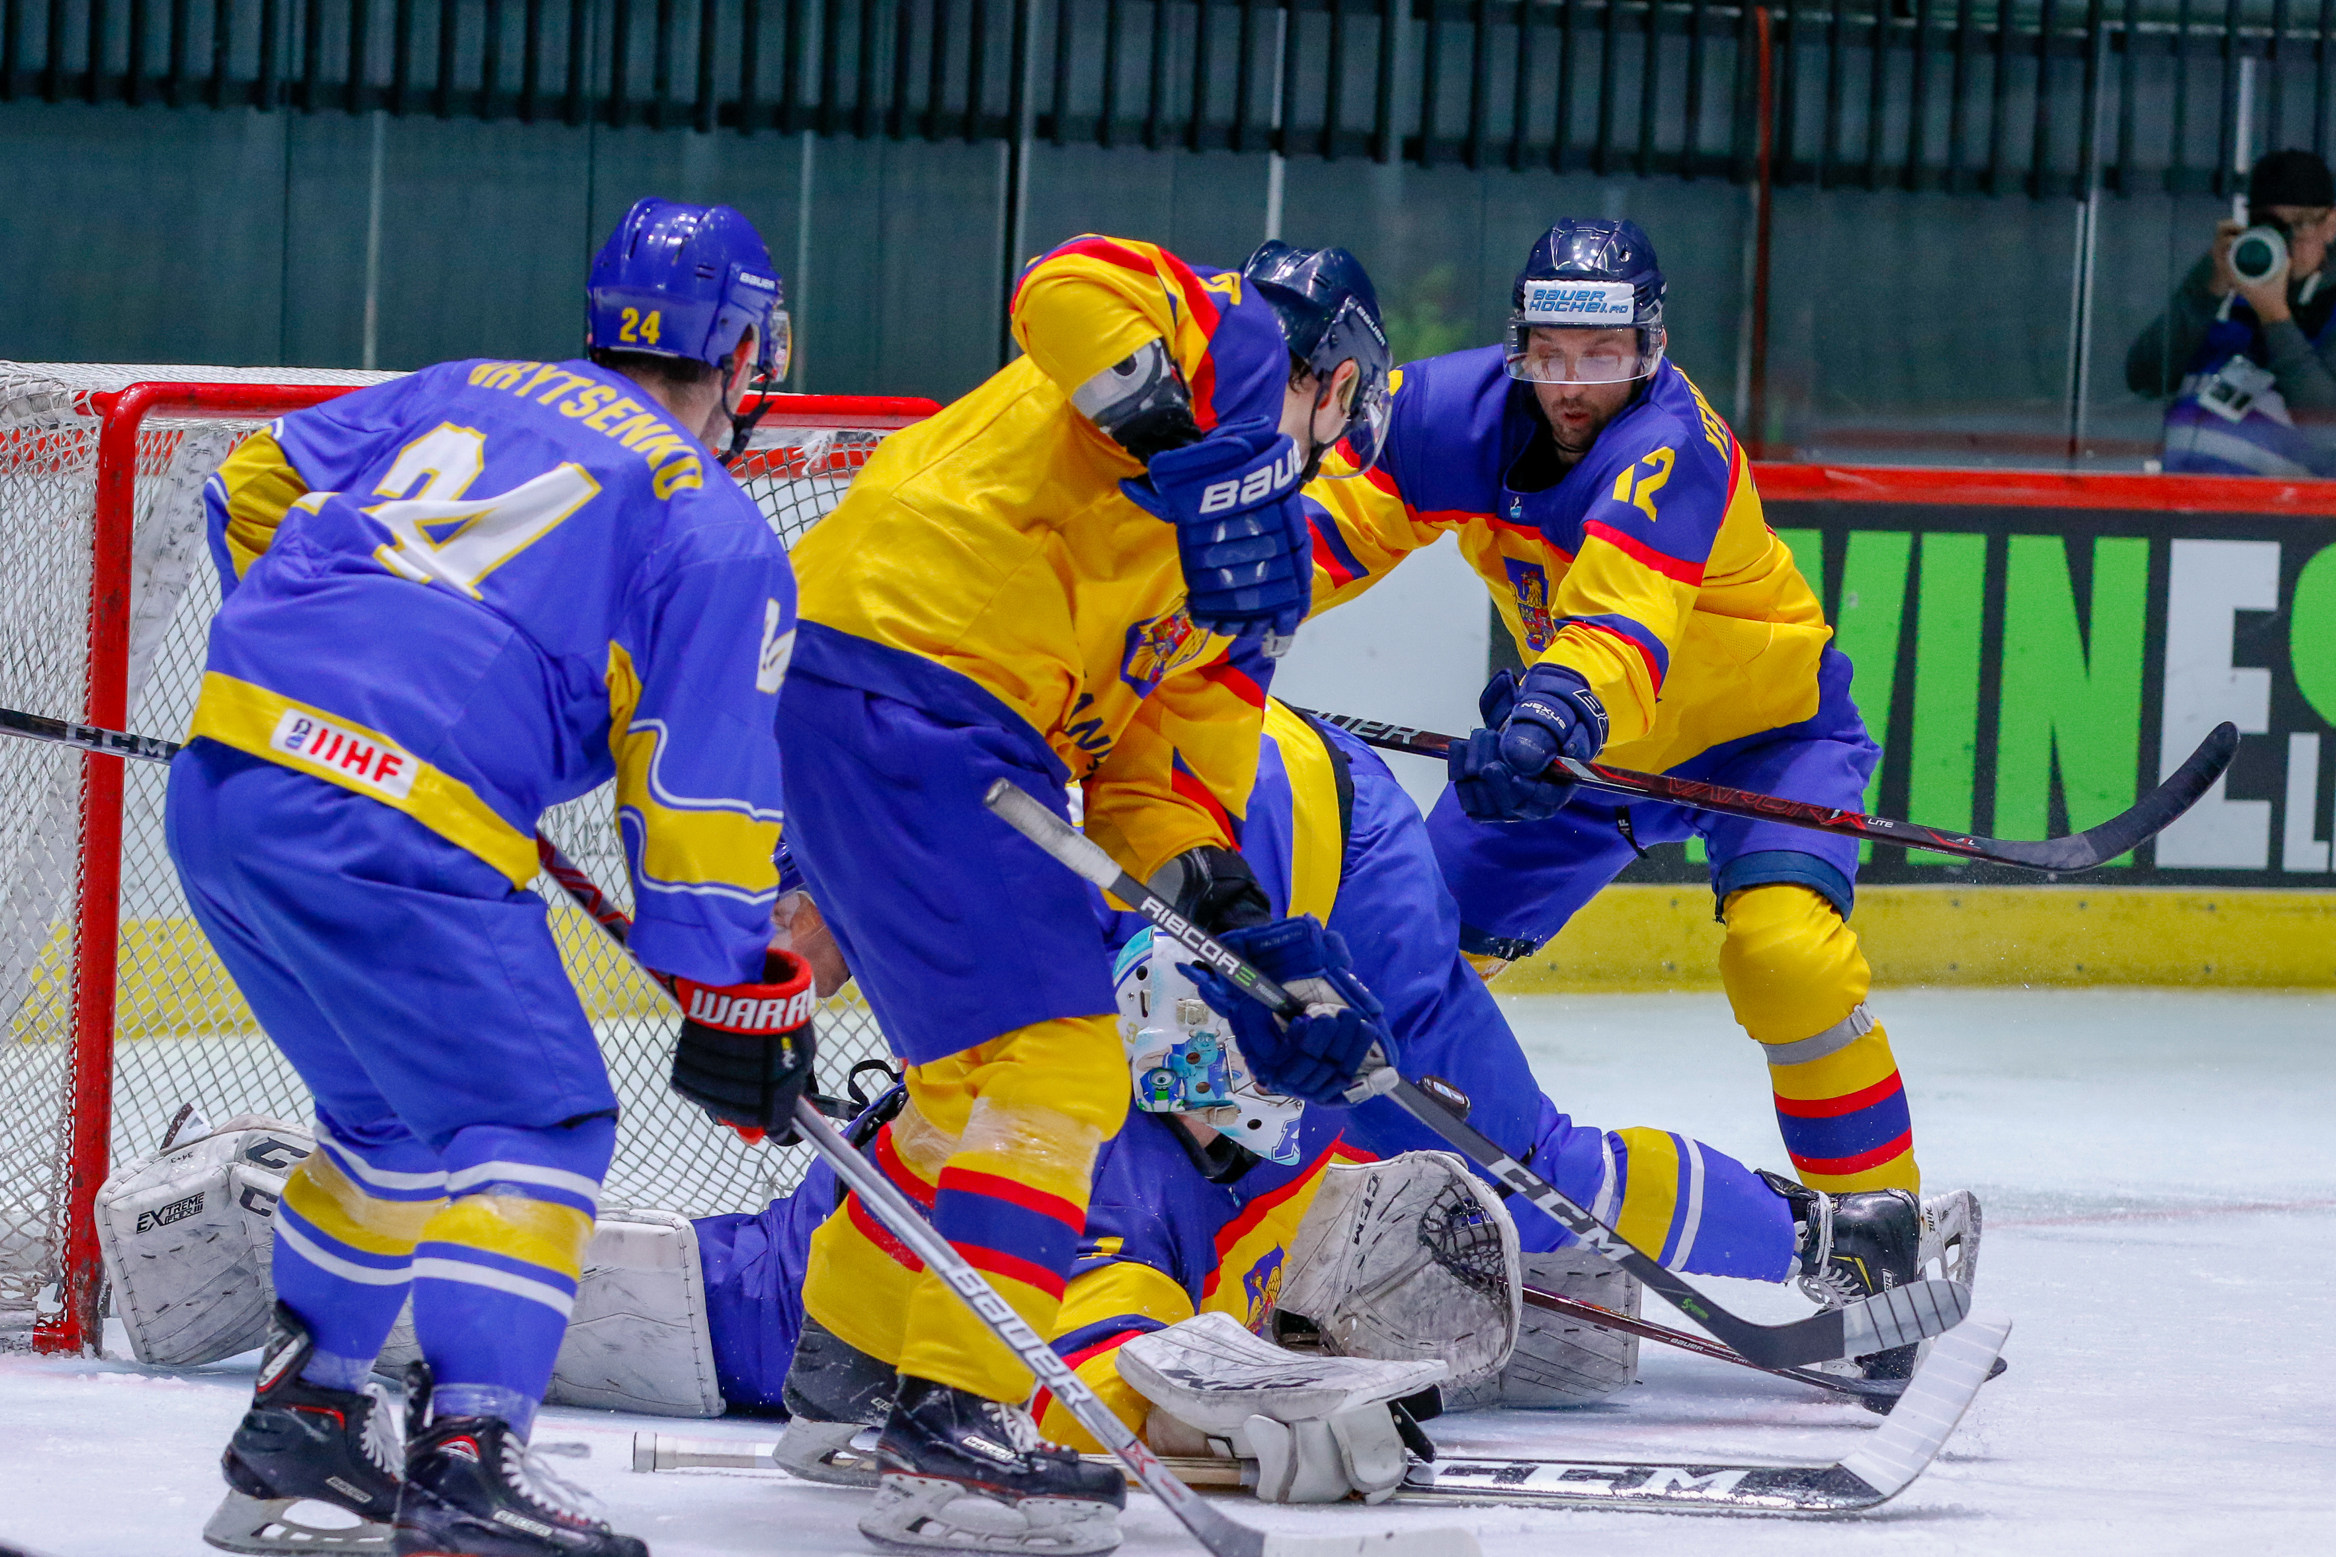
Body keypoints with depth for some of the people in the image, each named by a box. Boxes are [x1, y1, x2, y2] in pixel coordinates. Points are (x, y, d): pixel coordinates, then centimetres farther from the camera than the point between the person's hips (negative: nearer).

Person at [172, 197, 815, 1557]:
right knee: (538, 1121, 1)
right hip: (388, 831, -7)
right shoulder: (716, 529, 4)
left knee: (396, 1113, 24)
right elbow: (697, 784, 0)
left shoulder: (464, 396, 23)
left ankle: (302, 1413, 29)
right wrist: (732, 1000, 5)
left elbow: (257, 487, 29)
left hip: (218, 782, 7)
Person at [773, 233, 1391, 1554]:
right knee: (1052, 1060, -13)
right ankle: (958, 1420, -17)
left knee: (992, 1065, 23)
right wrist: (1181, 436, -26)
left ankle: (851, 1360, 39)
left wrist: (1206, 877, 0)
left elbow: (1158, 763, 18)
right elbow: (1075, 287, -20)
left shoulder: (1270, 561, 25)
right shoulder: (1230, 350, 1)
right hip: (900, 689, -10)